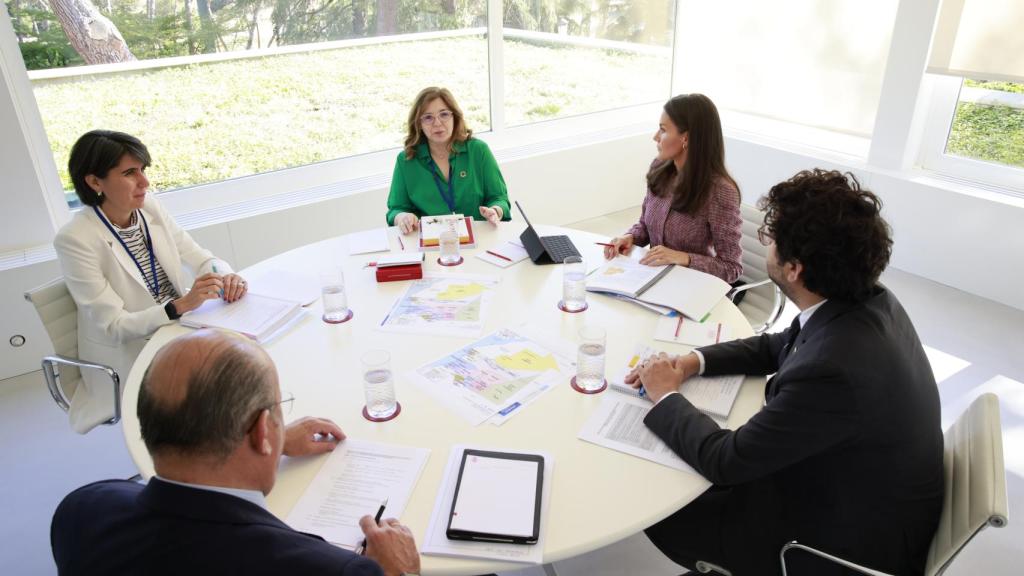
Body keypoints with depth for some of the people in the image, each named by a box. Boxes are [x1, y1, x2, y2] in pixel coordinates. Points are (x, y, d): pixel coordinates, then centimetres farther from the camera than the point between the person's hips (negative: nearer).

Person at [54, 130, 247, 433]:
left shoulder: (149, 207, -4)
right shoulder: (75, 240, -18)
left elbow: (200, 258, 1)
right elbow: (113, 326, -18)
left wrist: (225, 276, -22)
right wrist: (182, 304, -33)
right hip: (129, 356, -5)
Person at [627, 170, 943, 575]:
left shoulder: (833, 369, -38)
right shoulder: (867, 300, -11)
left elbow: (728, 459, -26)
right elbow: (776, 346, 7)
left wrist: (666, 396, -10)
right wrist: (692, 362, -5)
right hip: (861, 489, 8)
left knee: (663, 513, 2)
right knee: (697, 481, 15)